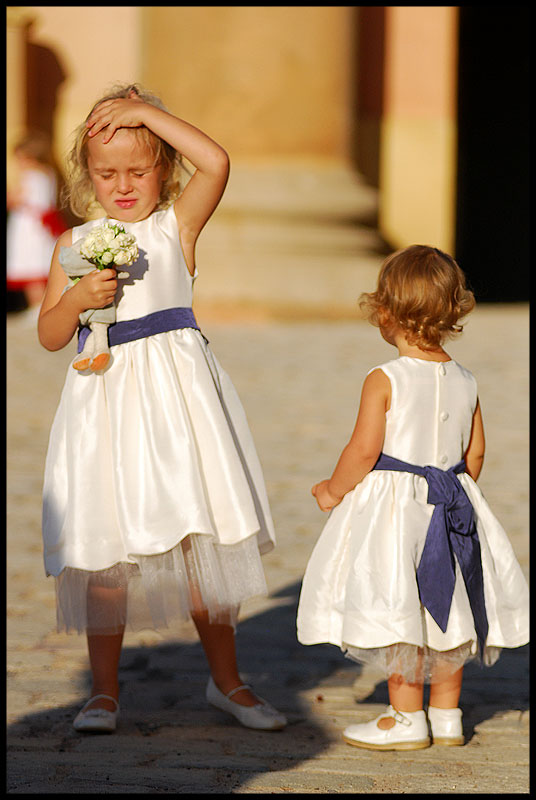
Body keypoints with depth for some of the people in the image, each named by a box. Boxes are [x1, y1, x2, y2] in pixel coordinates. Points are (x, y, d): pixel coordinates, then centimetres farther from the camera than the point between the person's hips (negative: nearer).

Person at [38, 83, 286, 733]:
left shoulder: (177, 224, 3)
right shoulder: (75, 244, 7)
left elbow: (216, 162, -15)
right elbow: (49, 336, 6)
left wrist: (144, 112, -11)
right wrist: (79, 297, -13)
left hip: (176, 393, -1)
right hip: (105, 399, 1)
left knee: (203, 539, 3)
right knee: (105, 550, 2)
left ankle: (225, 679, 18)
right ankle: (104, 690, 14)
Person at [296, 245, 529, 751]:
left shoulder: (384, 381, -14)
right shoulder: (465, 382, 3)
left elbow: (364, 450, -17)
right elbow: (475, 453, 8)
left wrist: (333, 491, -2)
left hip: (393, 503, -6)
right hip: (451, 503, 6)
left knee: (398, 611, 1)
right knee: (446, 611, 14)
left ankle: (406, 718, 5)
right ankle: (447, 714, 21)